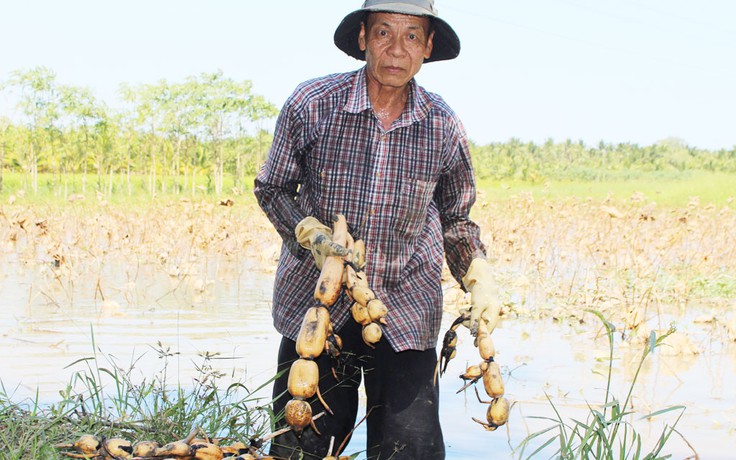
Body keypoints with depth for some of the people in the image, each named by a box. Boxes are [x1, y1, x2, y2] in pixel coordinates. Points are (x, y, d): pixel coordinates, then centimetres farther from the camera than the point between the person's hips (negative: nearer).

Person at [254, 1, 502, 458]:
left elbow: (456, 218, 11)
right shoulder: (313, 103, -10)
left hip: (405, 308, 1)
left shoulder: (443, 127, -5)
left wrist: (480, 279, -5)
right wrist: (309, 234, -15)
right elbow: (272, 186, 3)